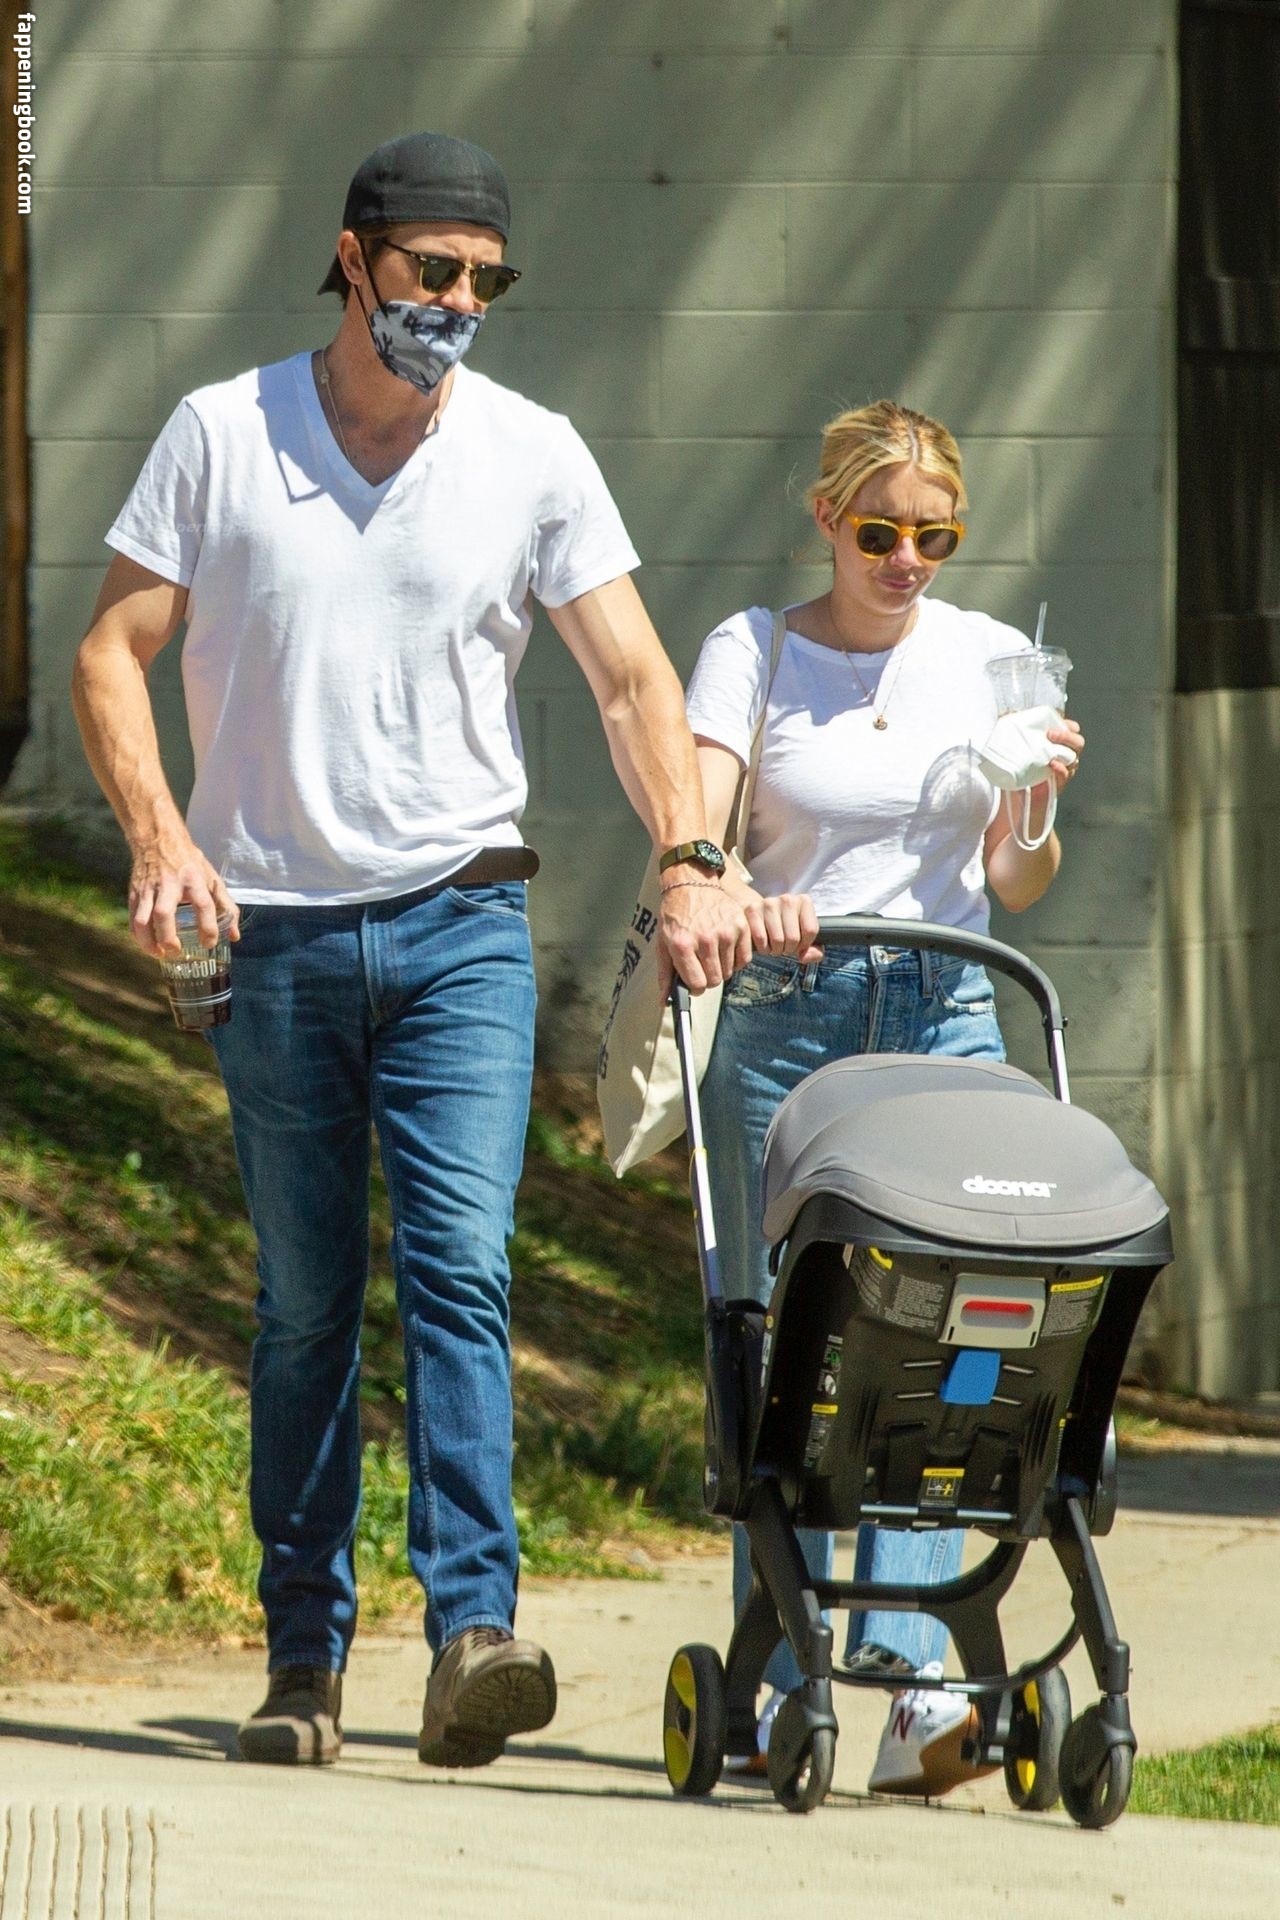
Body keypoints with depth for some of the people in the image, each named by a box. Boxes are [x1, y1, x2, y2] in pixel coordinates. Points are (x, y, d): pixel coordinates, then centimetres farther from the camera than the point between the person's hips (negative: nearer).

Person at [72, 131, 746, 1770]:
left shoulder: (530, 455, 2)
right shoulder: (222, 436, 0)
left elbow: (631, 677, 0)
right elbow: (112, 651, 2)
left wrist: (688, 859, -16)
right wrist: (159, 833, -14)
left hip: (460, 921, 0)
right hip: (274, 936, 0)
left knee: (461, 1262, -15)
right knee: (304, 1303, 4)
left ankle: (472, 1632, -23)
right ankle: (303, 1654, 13)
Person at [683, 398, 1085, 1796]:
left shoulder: (988, 659, 9)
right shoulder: (754, 653, 3)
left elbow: (1015, 890, 9)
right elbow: (693, 825, -10)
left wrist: (1032, 809, -12)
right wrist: (733, 894, -32)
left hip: (944, 1016, 1)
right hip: (785, 1015, -1)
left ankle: (911, 1676, -18)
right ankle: (783, 1684, 1)